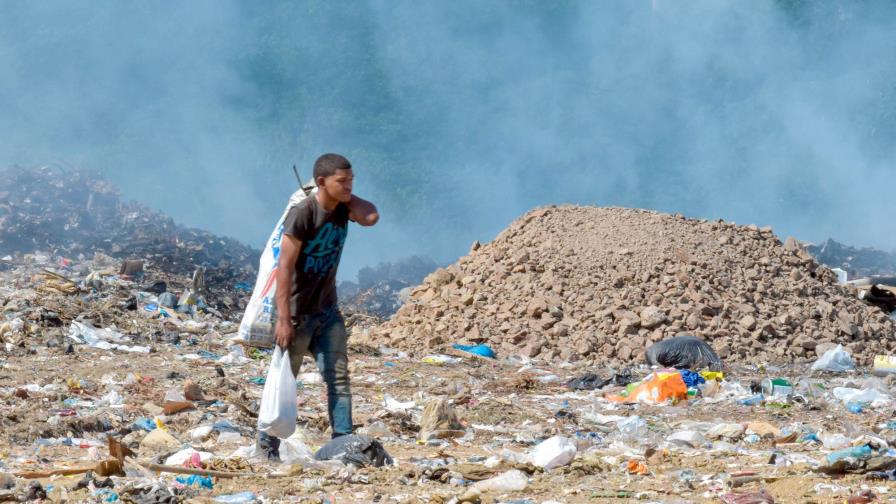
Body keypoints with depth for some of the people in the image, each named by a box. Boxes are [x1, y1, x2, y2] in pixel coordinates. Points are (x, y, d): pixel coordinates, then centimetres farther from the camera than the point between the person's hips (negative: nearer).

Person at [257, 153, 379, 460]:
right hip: (298, 312, -6)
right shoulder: (302, 215, -21)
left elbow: (371, 217, -19)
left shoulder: (342, 208, 1)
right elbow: (285, 266, -23)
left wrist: (346, 196, -10)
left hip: (327, 310, 6)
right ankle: (267, 444, 16)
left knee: (338, 375, -3)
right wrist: (283, 319, -26)